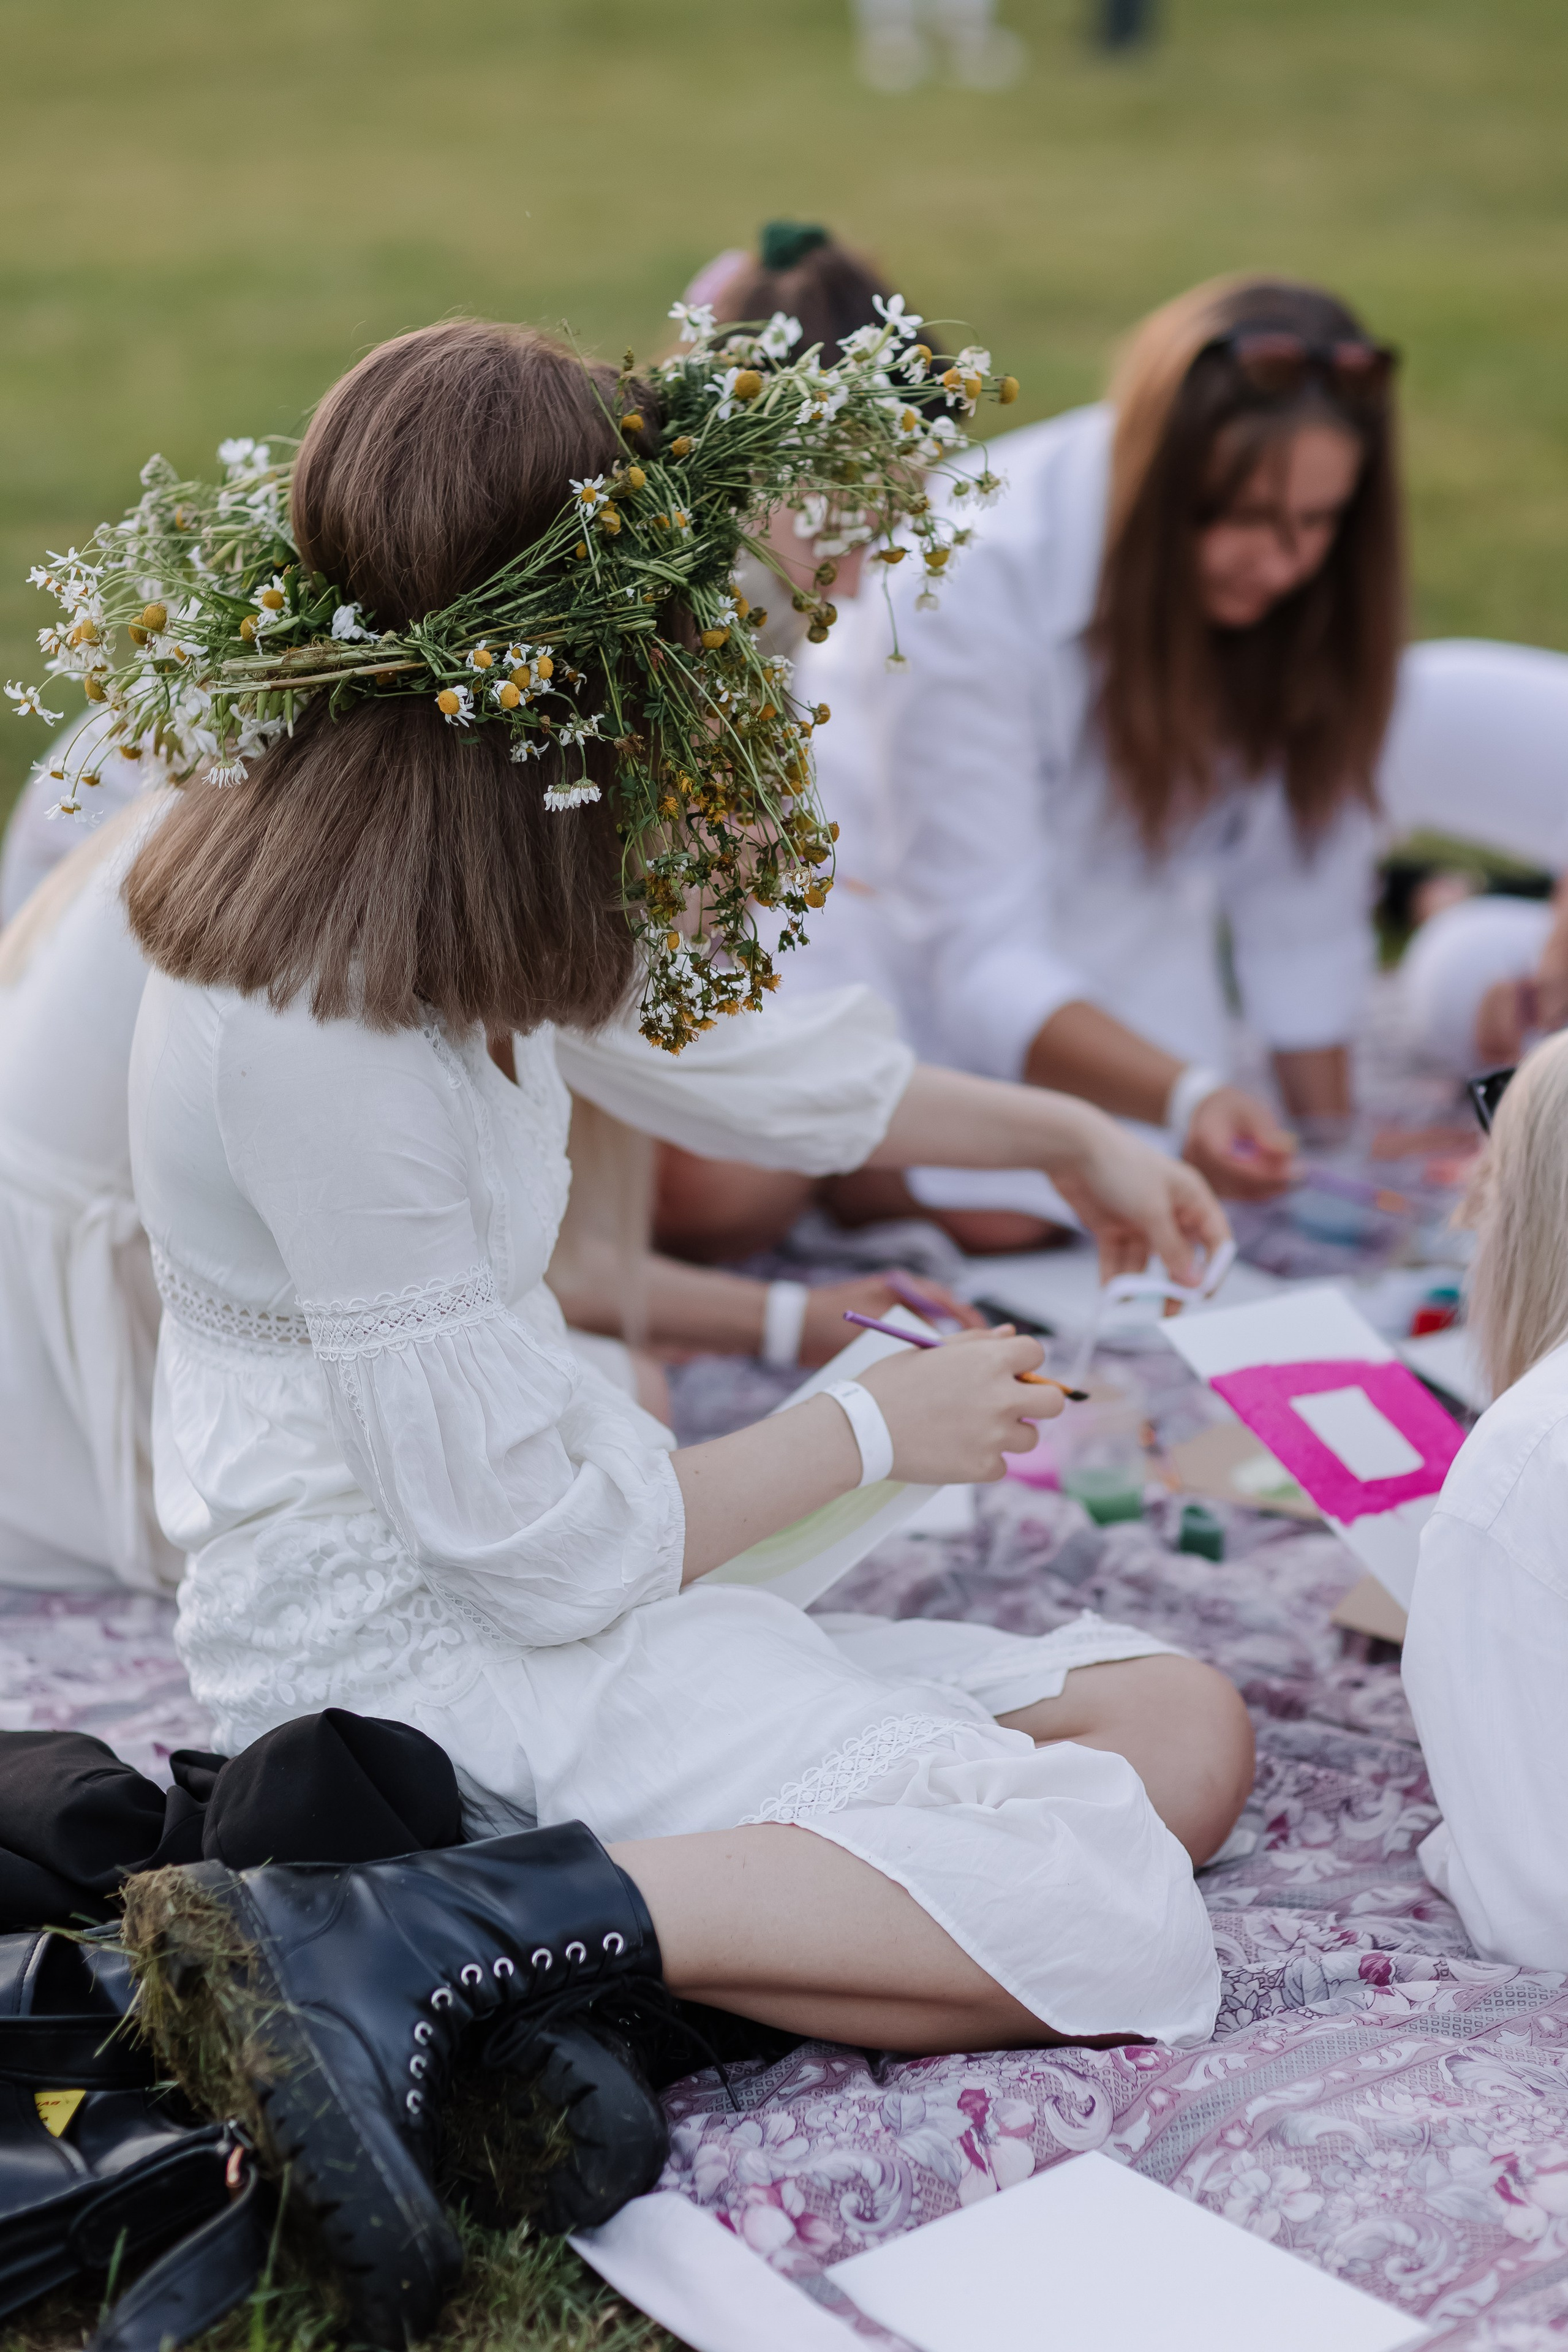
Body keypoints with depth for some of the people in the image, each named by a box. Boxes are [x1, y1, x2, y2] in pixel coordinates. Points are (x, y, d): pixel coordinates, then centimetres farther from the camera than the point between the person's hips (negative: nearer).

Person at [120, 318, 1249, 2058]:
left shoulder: (362, 876, 3)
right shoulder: (332, 1036, -26)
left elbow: (706, 1049, 21)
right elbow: (533, 1550, -20)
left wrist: (1062, 1131, 30)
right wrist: (877, 1428, -4)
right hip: (414, 1652, -10)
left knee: (1184, 1728, 0)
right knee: (1116, 1920, -17)